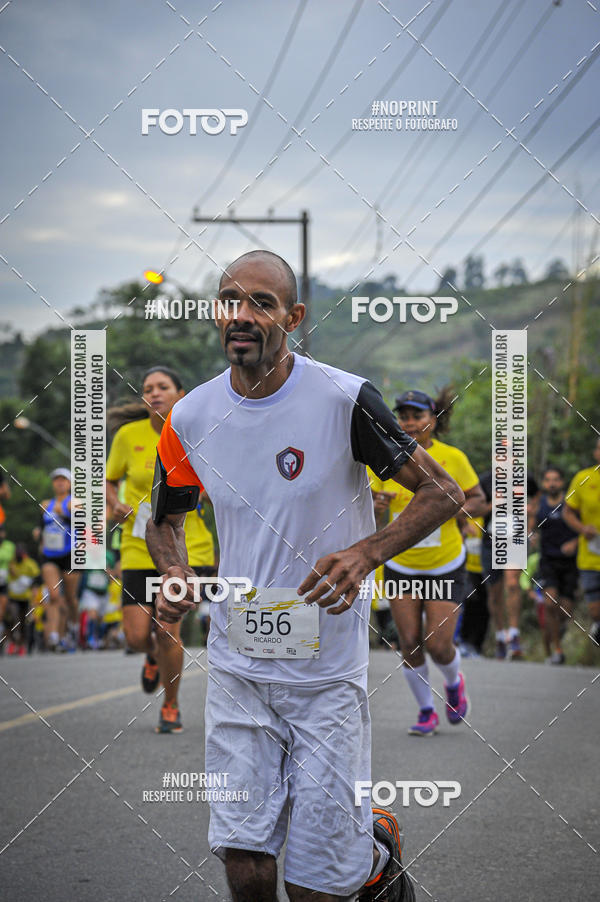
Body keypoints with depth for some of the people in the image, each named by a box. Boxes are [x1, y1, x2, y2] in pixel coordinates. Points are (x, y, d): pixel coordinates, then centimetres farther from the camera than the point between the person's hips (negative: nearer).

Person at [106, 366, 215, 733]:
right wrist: (116, 505, -7)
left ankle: (171, 706, 10)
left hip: (187, 547, -1)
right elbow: (109, 480, 12)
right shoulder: (129, 435, -3)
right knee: (137, 637, -6)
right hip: (139, 548, 2)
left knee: (169, 627, -14)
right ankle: (156, 655, 34)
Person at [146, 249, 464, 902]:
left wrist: (366, 553, -22)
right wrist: (175, 575, -6)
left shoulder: (344, 400, -13)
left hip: (327, 671, -3)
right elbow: (164, 518, 17)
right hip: (236, 669, 3)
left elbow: (443, 493, -6)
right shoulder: (191, 417, -1)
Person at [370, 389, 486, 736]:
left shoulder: (452, 457, -8)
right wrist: (376, 500, -21)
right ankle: (427, 711, 19)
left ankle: (454, 683, 28)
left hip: (446, 565, -2)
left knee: (438, 644, -7)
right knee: (410, 643, -1)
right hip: (401, 565, 2)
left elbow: (478, 499, 2)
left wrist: (458, 509, -19)